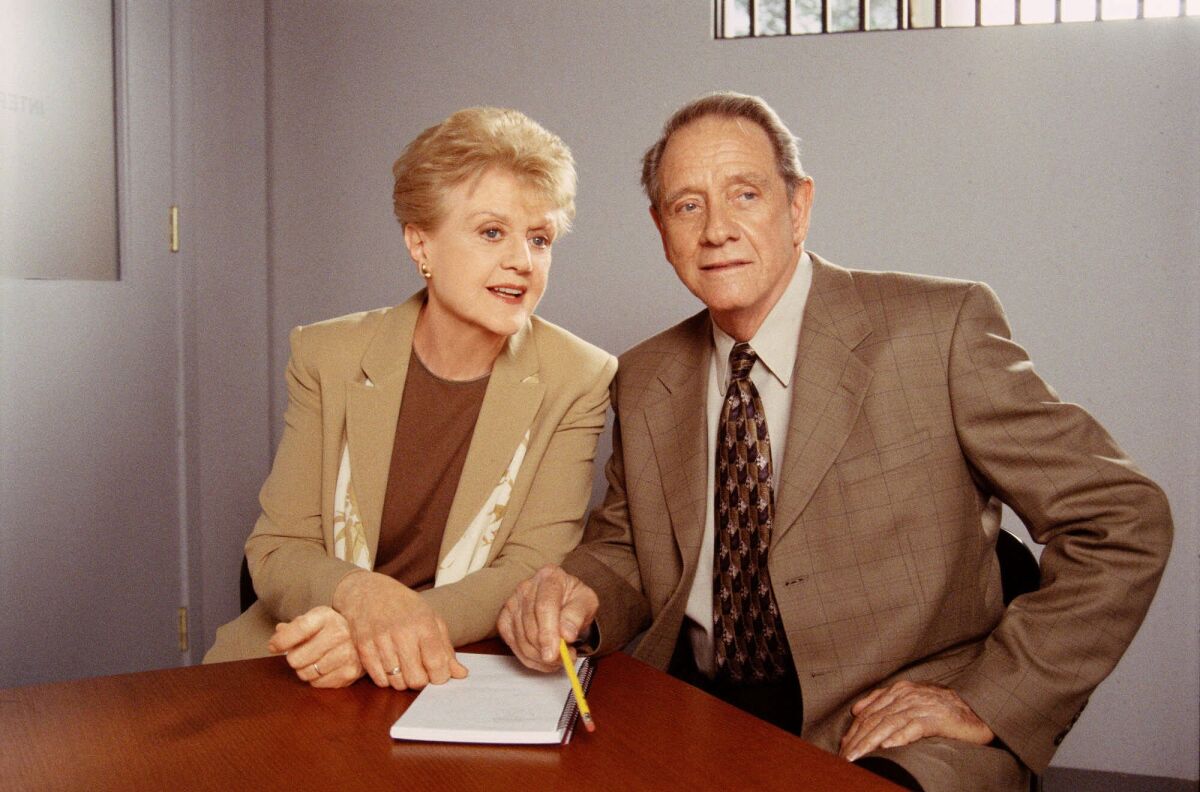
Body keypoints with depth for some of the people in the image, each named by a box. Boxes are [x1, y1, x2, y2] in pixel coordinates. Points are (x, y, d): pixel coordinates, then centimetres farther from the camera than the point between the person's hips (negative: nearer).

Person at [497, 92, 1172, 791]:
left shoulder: (940, 328, -7)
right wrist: (578, 594, -6)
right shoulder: (645, 382, 9)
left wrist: (988, 699, -12)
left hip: (888, 734, -3)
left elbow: (1123, 520, -6)